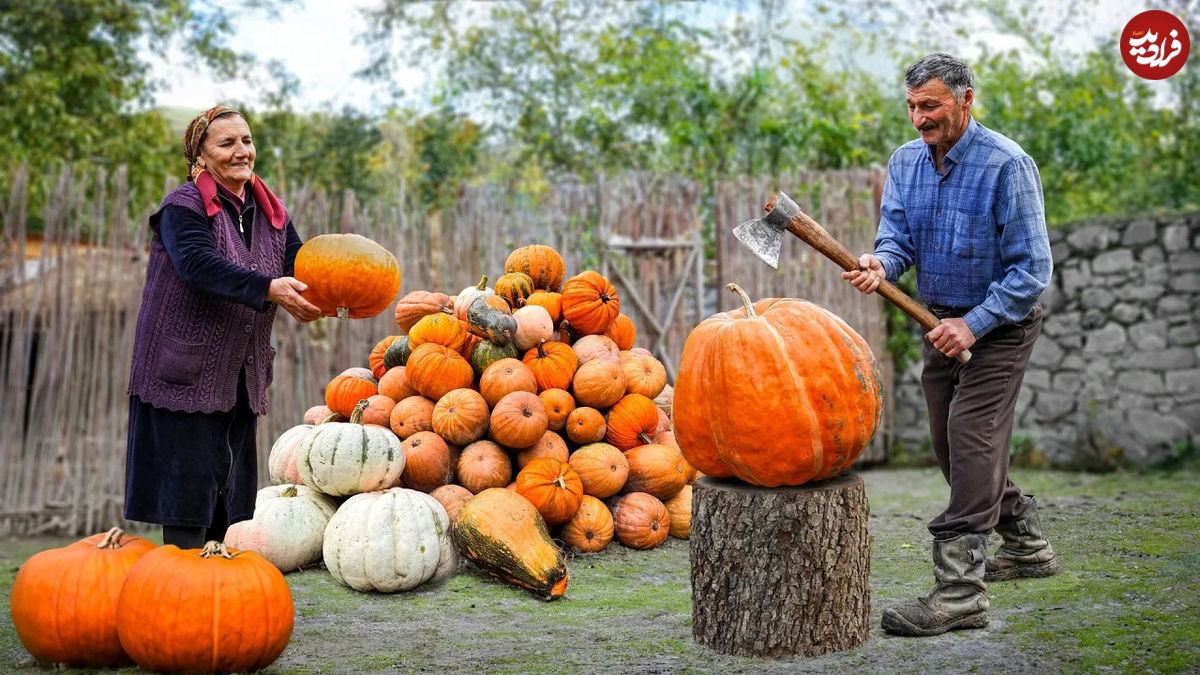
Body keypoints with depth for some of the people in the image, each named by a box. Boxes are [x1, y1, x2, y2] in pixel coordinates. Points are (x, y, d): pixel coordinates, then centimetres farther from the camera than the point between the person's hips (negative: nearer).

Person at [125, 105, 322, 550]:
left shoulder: (271, 215, 11)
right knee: (187, 497, -5)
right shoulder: (183, 207, -8)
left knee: (232, 495, 12)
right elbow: (198, 264, -26)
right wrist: (268, 288, -37)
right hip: (185, 374, -6)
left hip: (241, 377, 7)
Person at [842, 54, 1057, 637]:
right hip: (944, 321, 8)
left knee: (970, 435, -16)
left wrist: (974, 325, -27)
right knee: (951, 443, 13)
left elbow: (1032, 267, -20)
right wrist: (880, 265, -28)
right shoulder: (905, 161, 2)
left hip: (999, 324, -7)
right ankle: (1026, 546, 33)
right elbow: (897, 235, -4)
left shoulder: (1007, 165, -20)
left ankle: (959, 591, -14)